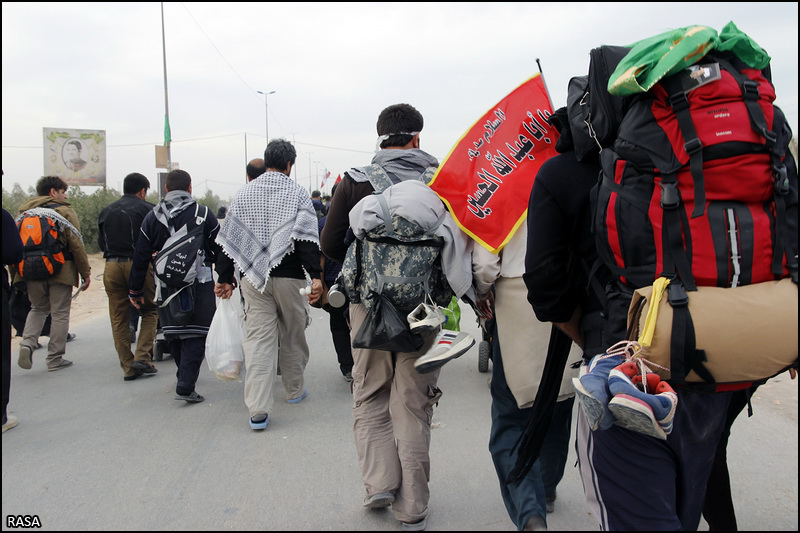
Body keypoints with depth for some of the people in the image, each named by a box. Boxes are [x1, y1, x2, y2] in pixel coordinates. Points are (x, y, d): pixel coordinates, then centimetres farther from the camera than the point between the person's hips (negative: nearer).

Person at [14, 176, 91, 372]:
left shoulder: (24, 212, 13)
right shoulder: (64, 211, -3)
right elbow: (77, 244, -9)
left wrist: (16, 274, 17)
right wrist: (85, 272, -4)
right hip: (60, 271, -5)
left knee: (38, 308, 21)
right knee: (59, 313, 4)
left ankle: (27, 343, -3)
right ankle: (55, 359, 7)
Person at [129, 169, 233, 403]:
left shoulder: (152, 217, 5)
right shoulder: (203, 215, -2)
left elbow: (141, 256, 6)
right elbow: (220, 251, 0)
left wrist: (136, 290, 13)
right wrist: (227, 279, 11)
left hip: (166, 286, 3)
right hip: (199, 285, -3)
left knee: (173, 334, 18)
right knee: (196, 334, 0)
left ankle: (185, 376, 34)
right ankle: (186, 386, -8)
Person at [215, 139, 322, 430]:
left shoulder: (243, 194, 9)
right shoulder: (298, 193, -2)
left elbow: (229, 240, 9)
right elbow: (307, 239, -13)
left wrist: (225, 278, 14)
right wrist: (315, 275, -15)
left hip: (253, 278, 2)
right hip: (289, 278, -2)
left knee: (257, 339, 0)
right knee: (292, 335, 14)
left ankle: (258, 409, -5)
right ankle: (295, 390, 31)